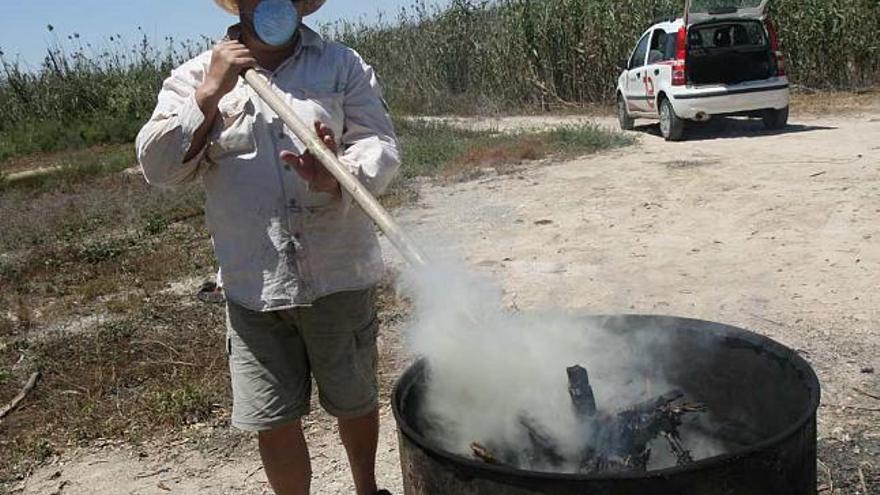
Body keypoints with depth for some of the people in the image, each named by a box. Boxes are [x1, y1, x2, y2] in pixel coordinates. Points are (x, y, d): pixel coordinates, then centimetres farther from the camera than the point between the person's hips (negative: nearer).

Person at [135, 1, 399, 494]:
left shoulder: (343, 65, 2)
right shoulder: (195, 78, 5)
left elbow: (381, 146, -6)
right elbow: (158, 167, -4)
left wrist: (337, 179, -28)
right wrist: (210, 95, -15)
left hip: (340, 277, 0)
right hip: (254, 286, 0)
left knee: (356, 402, 17)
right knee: (274, 422, 6)